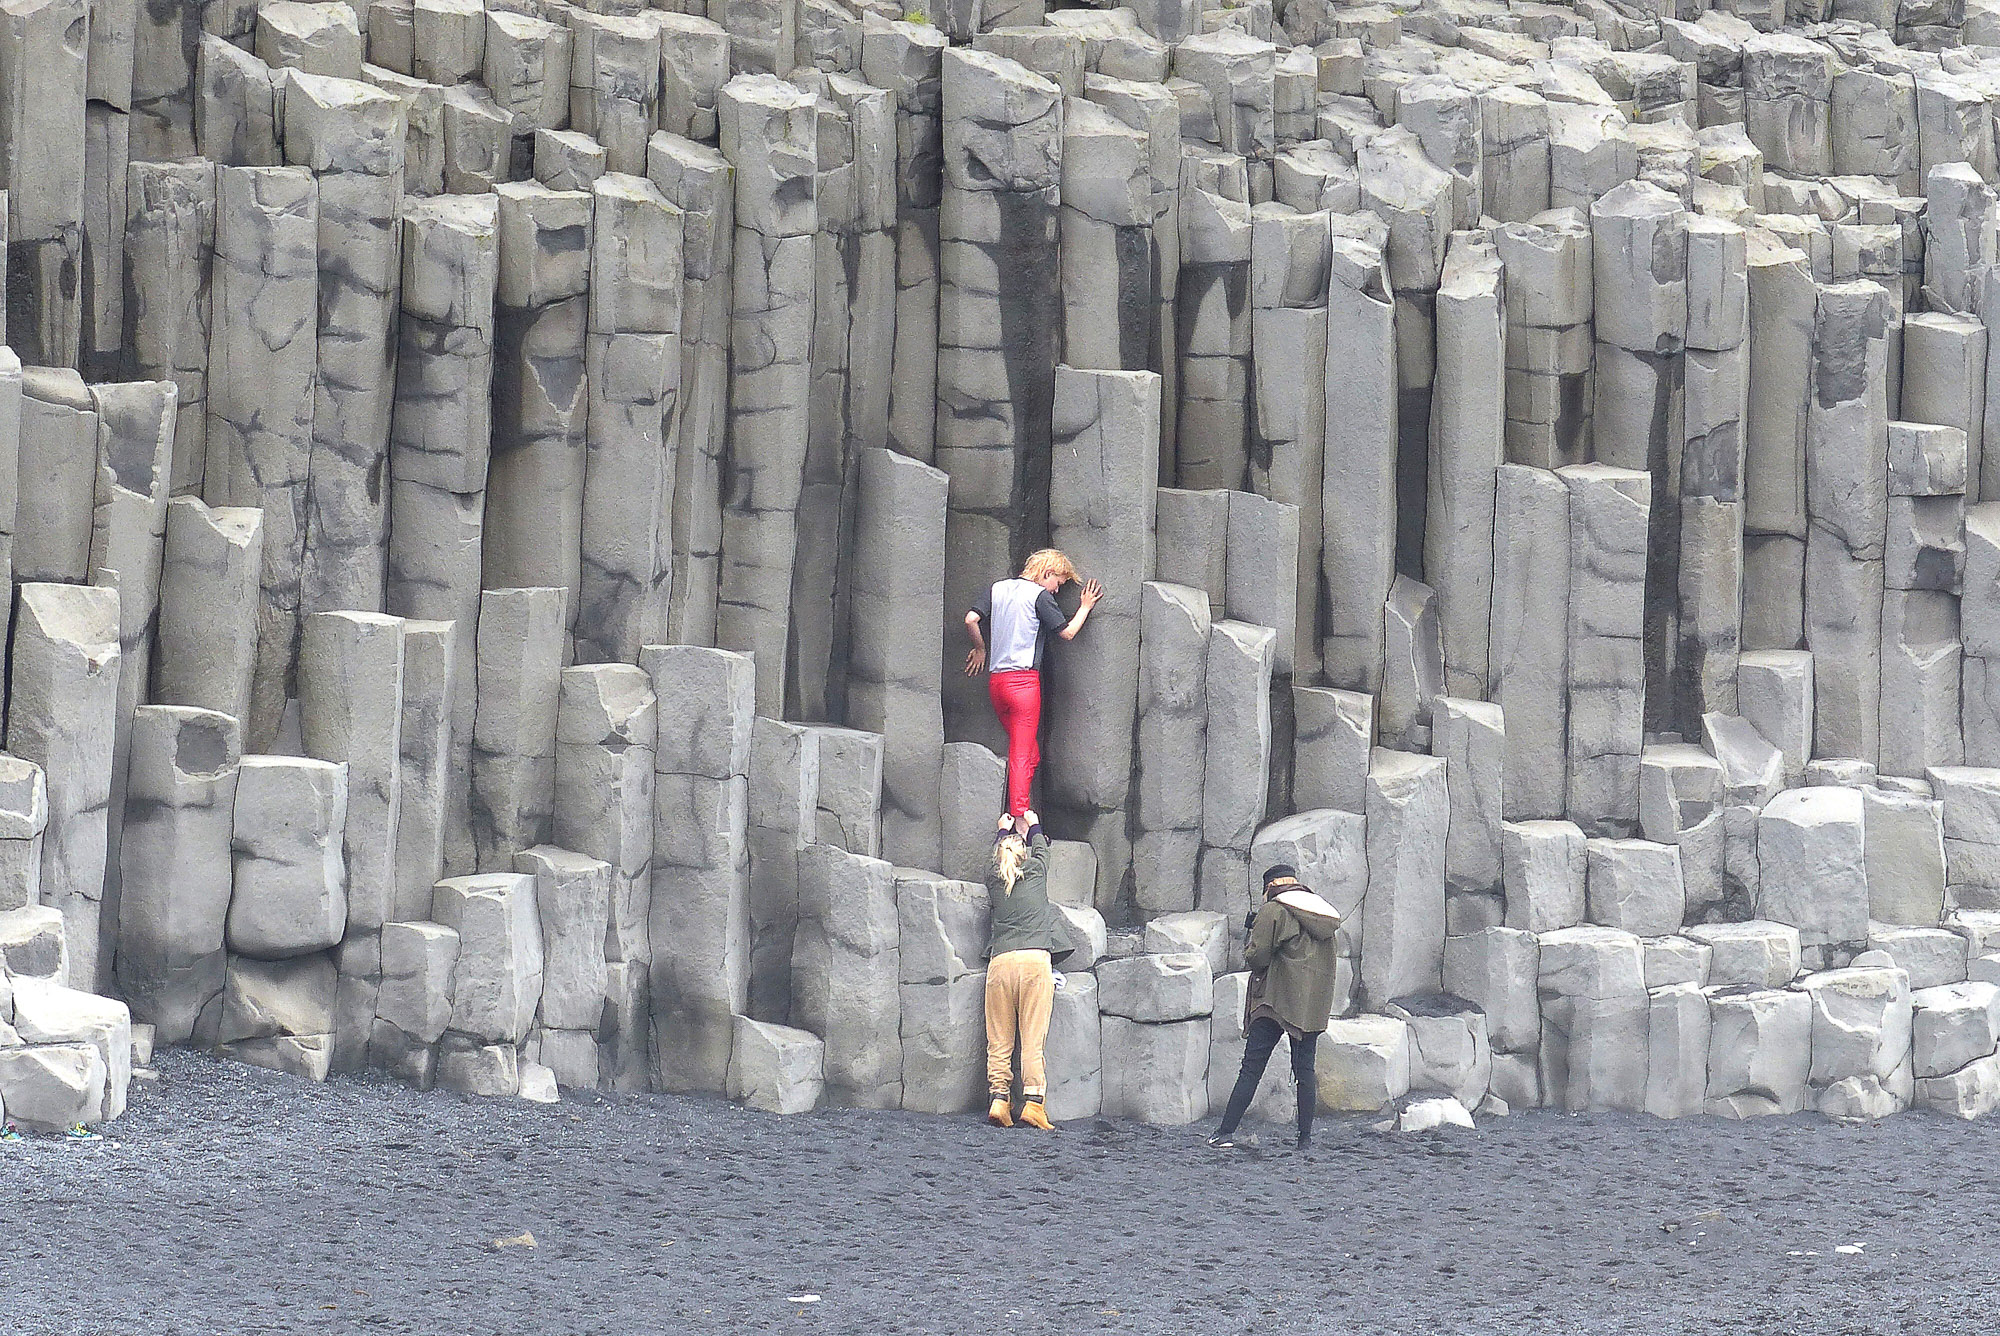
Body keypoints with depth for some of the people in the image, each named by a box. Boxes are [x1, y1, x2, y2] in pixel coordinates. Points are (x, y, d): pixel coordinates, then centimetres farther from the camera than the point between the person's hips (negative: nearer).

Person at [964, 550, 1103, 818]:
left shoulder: (997, 589, 13)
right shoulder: (1039, 595, -4)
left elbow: (971, 620, 5)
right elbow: (1067, 632, -2)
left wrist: (980, 650, 21)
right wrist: (1085, 608, 13)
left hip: (996, 681, 6)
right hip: (1024, 680, -6)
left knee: (1029, 754, 14)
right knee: (1022, 756, -5)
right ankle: (1019, 817, -11)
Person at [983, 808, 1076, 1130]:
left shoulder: (994, 882, 13)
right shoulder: (1035, 874, 9)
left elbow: (998, 856, 37)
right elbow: (1040, 849, 32)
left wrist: (1003, 831, 55)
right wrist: (1033, 826, 52)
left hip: (1000, 961, 2)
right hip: (1036, 959, -2)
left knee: (999, 1039, 3)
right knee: (1033, 1038, -5)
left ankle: (998, 1098, -6)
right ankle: (1033, 1101, -14)